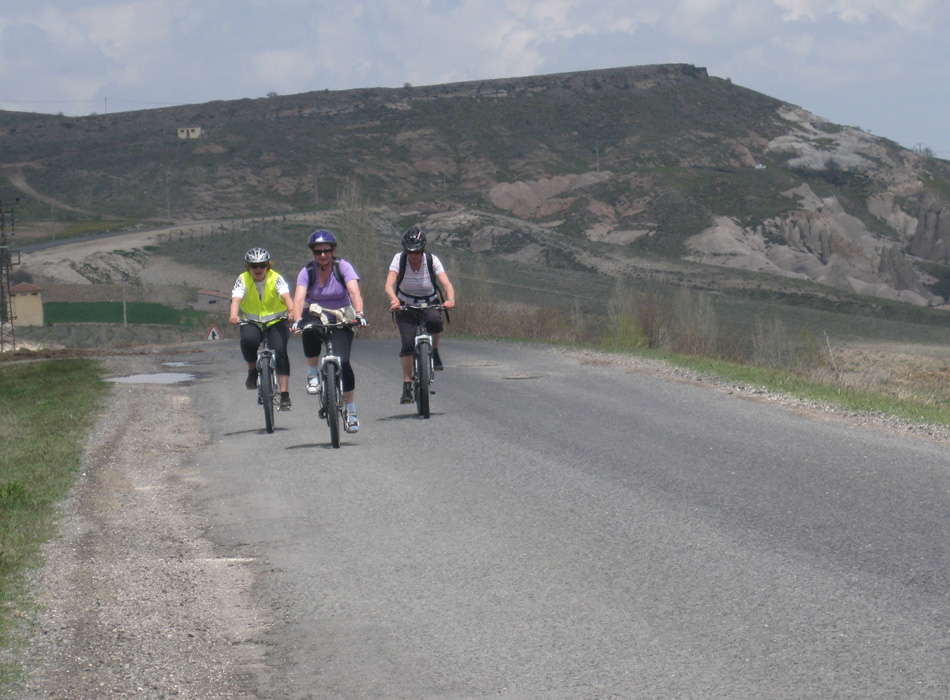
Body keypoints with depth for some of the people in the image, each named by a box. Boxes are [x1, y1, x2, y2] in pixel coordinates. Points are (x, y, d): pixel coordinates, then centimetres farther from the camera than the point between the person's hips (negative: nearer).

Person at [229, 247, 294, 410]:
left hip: (275, 322, -1)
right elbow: (236, 299, -25)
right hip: (252, 323, 1)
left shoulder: (276, 279, -10)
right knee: (248, 339, -33)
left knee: (280, 351, -24)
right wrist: (234, 316, -46)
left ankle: (284, 394, -22)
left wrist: (292, 311, -49)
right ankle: (252, 370, -5)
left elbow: (286, 296, -28)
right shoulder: (243, 280, -8)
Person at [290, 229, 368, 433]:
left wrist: (359, 313, -46)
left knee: (343, 362, -15)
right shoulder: (307, 271, -12)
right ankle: (312, 374, -13)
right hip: (315, 315, 1)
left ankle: (351, 410, -3)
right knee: (309, 332, -36)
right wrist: (297, 320, -44)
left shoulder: (343, 267, -14)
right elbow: (299, 297, -26)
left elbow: (354, 291, -28)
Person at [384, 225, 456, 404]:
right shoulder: (399, 259, -15)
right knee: (408, 343, -20)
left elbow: (447, 284, -26)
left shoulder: (432, 260, -15)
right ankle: (407, 386, -10)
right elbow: (389, 285, -27)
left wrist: (450, 299, -47)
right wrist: (394, 300, -48)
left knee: (434, 321, -35)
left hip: (430, 303, 0)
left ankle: (434, 350, -6)